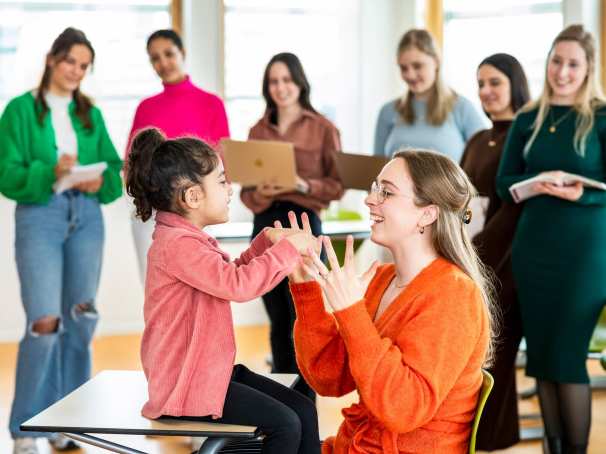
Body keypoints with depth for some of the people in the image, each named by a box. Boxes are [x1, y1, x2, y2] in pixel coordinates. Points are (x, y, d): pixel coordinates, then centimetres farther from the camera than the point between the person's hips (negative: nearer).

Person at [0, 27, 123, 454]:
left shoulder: (91, 114, 13)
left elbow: (116, 170, 11)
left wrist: (101, 181, -11)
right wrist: (49, 172, -22)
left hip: (87, 218, 5)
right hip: (39, 218, -4)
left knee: (80, 321, 6)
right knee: (45, 321, -12)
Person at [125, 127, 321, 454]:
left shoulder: (189, 239, 14)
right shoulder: (178, 244, -22)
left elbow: (230, 275, 27)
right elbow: (238, 285, -32)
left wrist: (267, 241, 12)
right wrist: (288, 248, -22)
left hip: (212, 369, 11)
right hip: (188, 386, -11)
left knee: (304, 409, 3)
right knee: (285, 425, -16)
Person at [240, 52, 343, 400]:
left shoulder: (322, 128, 0)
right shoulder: (258, 131, 11)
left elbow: (338, 186, -2)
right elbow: (245, 190, 11)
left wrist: (305, 185, -18)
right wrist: (259, 194, -11)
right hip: (264, 225, 4)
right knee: (278, 323, 11)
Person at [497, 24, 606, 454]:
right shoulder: (528, 120, 7)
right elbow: (505, 184, 5)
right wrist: (538, 183, -15)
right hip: (533, 247, 4)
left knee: (568, 356, -3)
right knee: (539, 353, 7)